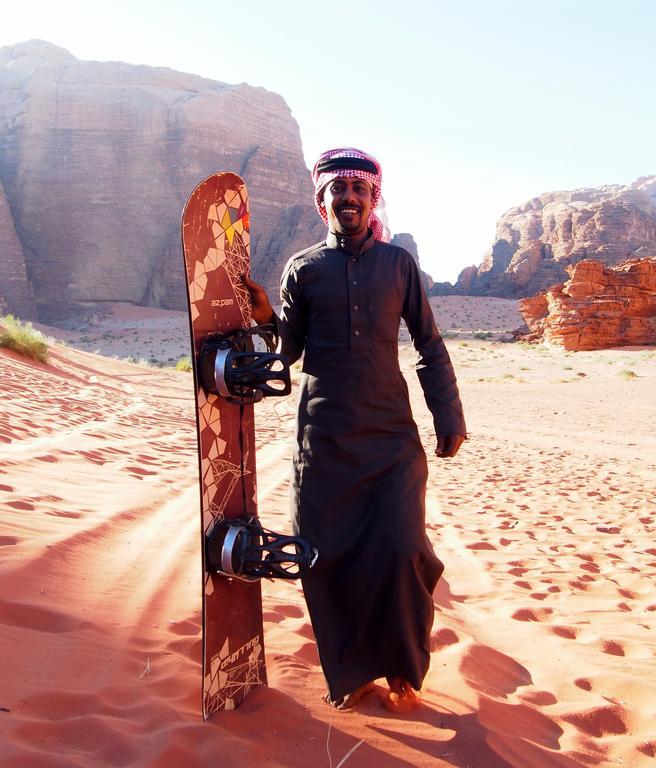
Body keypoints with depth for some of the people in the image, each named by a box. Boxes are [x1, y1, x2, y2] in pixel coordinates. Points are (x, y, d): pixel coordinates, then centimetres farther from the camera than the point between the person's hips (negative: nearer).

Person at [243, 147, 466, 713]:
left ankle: (403, 671, 19)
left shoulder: (398, 263, 7)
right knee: (326, 557, 2)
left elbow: (430, 345, 9)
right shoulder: (302, 269, 6)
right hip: (324, 439, 1)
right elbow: (288, 350, 8)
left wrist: (449, 417, 3)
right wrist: (266, 318, -11)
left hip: (391, 436, 0)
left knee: (401, 550, -7)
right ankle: (352, 672, 25)